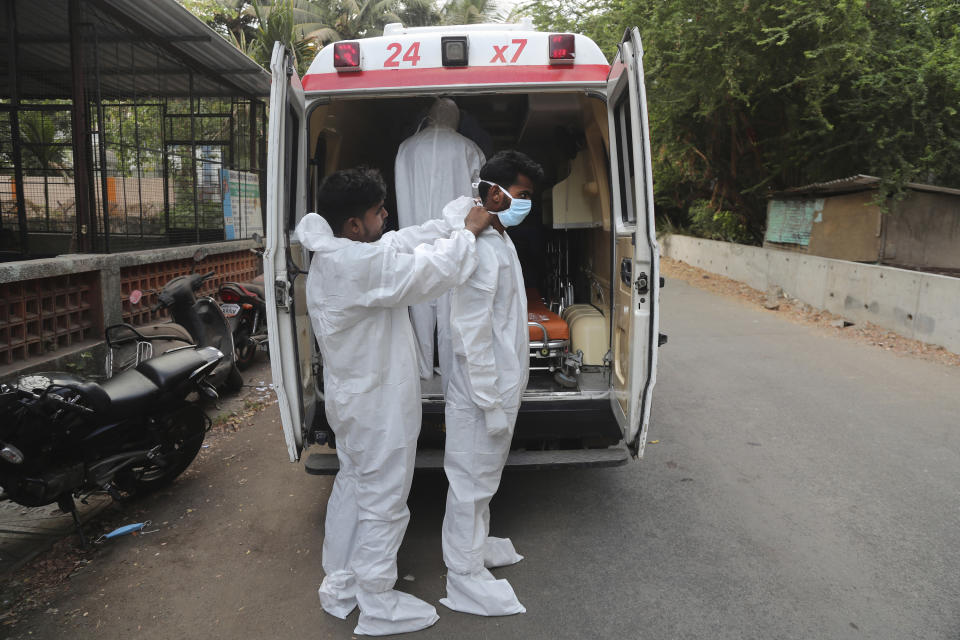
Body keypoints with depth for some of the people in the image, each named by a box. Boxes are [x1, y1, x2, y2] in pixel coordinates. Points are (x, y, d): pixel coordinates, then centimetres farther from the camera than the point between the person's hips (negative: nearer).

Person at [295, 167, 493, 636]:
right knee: (383, 504, 6)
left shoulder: (335, 255, 4)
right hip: (378, 407, -10)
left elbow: (404, 243, 7)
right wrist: (468, 232, -9)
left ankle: (338, 586, 39)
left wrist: (460, 223, 1)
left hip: (353, 399, 10)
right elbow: (430, 272, -24)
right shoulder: (360, 263, -28)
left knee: (351, 486, 22)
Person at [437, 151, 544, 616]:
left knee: (483, 473, 24)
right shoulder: (481, 249, -24)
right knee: (472, 480, 4)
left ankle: (477, 543, 43)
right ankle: (466, 579, 19)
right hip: (483, 387, -10)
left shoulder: (497, 239, 9)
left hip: (499, 382, 10)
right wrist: (491, 403, -23)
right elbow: (471, 334, -26)